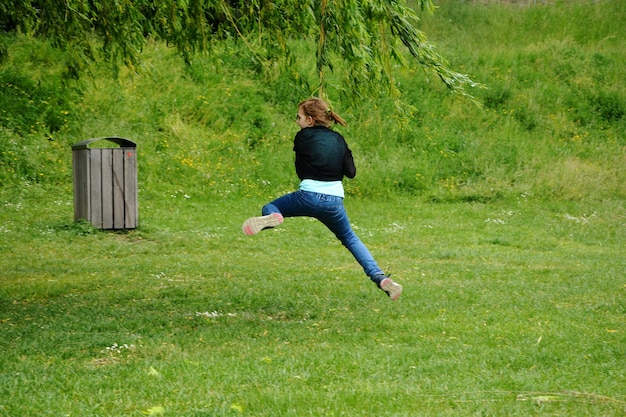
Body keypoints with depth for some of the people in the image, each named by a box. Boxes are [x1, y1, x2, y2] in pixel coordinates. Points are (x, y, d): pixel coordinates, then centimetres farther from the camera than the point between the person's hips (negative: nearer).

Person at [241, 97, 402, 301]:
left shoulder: (303, 137, 2)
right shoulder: (338, 139, 11)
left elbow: (300, 171, 9)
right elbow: (351, 172, 6)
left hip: (308, 197, -3)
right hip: (335, 201, 3)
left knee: (269, 208, 18)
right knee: (349, 238, 24)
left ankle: (272, 217, -22)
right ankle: (380, 278, 8)